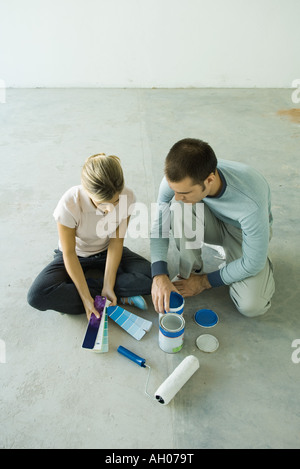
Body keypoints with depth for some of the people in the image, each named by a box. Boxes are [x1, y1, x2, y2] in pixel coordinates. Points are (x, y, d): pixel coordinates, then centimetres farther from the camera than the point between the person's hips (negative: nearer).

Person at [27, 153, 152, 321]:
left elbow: (116, 242, -16)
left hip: (107, 253, 1)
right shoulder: (70, 204, -33)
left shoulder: (127, 197, -26)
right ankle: (122, 297, -16)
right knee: (37, 296, -26)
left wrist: (108, 286, -20)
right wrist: (86, 298, -25)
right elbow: (69, 253, -23)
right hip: (77, 256, 0)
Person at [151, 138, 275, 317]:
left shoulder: (250, 203, -40)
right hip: (214, 222, 3)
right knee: (178, 207, -32)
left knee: (251, 306, -22)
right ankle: (189, 272, -9)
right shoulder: (177, 178, -30)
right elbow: (160, 225, -17)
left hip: (245, 231, -3)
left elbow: (252, 264, -26)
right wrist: (159, 276, -29)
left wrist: (205, 282, -16)